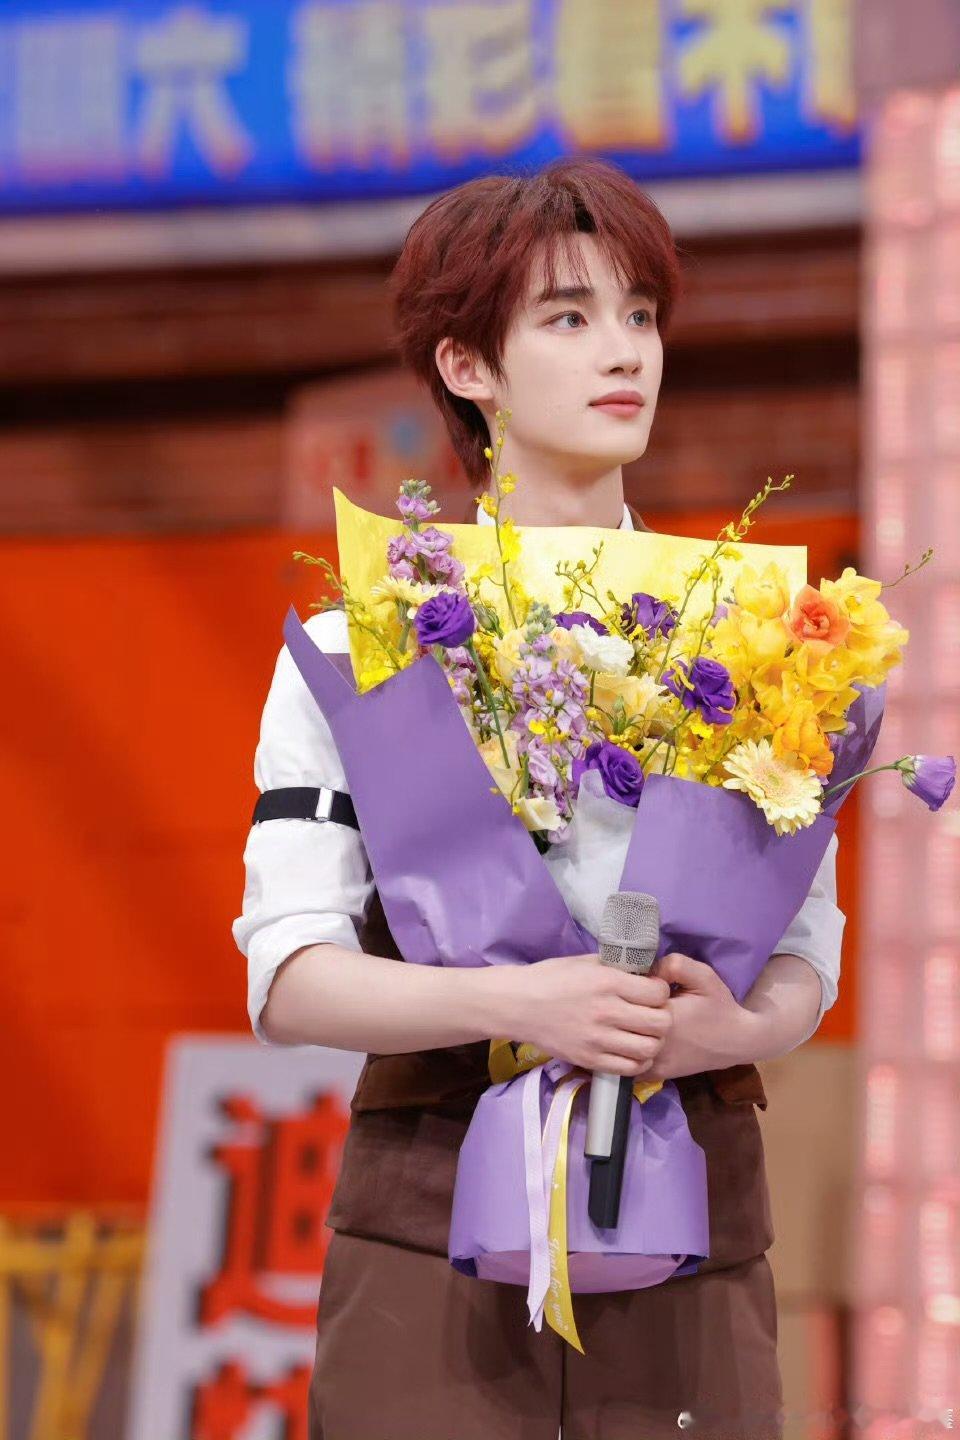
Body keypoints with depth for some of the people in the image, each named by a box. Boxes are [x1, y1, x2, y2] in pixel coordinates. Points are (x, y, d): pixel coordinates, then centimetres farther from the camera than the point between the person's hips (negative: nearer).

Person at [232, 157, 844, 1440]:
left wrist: (745, 1027, -15)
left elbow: (806, 952, 8)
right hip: (435, 1226, -2)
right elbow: (289, 980, -5)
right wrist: (511, 1003, -22)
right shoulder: (355, 646, 1)